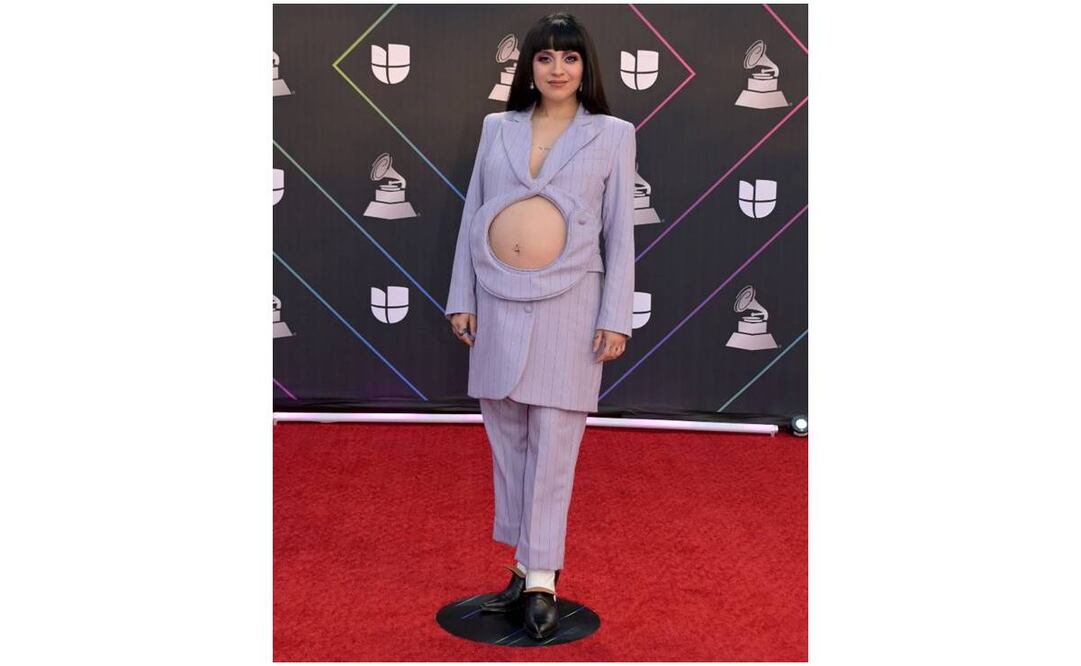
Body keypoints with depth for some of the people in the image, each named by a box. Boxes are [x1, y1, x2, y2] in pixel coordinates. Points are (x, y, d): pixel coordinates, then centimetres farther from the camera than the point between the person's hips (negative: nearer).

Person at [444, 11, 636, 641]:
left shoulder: (613, 135, 4)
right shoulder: (497, 128, 11)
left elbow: (621, 233, 2)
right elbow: (472, 216, 12)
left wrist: (615, 318, -5)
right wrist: (462, 299, 6)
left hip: (567, 305, -3)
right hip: (497, 304, 4)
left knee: (553, 445, -2)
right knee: (508, 440, 10)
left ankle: (541, 582, 7)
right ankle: (527, 566, 24)